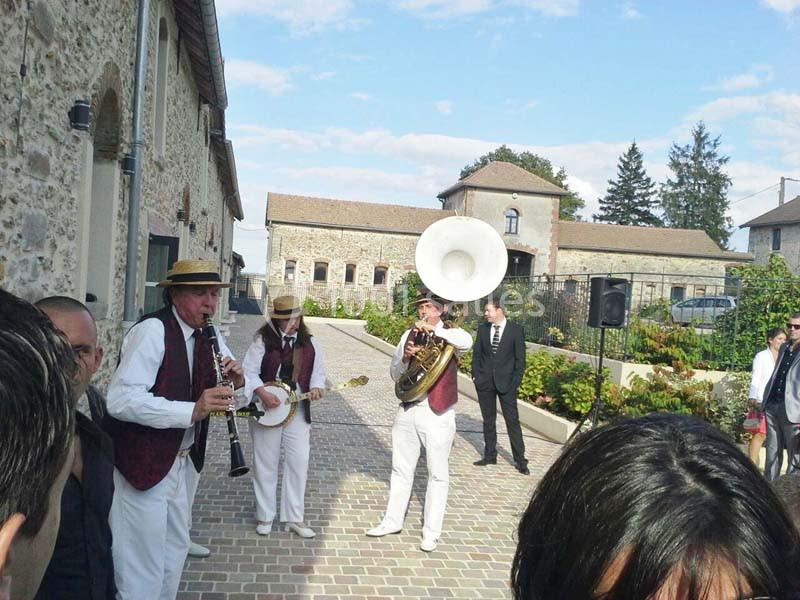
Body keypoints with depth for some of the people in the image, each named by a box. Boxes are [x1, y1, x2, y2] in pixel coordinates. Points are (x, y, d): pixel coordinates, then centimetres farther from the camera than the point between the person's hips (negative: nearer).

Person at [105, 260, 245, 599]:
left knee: (176, 548, 24)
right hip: (141, 464, -8)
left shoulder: (209, 337, 4)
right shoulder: (152, 330, -20)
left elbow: (236, 397, 9)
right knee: (143, 568, 4)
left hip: (179, 462, 8)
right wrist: (191, 409, -37)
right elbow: (120, 399, -30)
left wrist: (236, 383, -14)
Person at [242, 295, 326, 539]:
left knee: (299, 462, 2)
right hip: (266, 409, -2)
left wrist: (316, 387, -11)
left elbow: (318, 372, 10)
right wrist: (263, 394, -20)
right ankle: (265, 516, 24)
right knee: (265, 463, 8)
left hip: (299, 411, 2)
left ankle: (294, 518, 16)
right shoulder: (263, 341, -4)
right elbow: (249, 371, -7)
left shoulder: (310, 344, 5)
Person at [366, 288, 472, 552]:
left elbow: (466, 342, -29)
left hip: (437, 413, -4)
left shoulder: (450, 335, -4)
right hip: (408, 409, 5)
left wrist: (434, 329, -31)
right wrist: (405, 357, -11)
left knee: (438, 474, 5)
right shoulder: (409, 335, 9)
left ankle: (431, 531, 17)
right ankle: (393, 520, 30)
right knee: (401, 469, 16)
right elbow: (395, 374, 8)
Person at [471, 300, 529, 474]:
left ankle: (520, 460, 7)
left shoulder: (516, 330, -4)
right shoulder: (482, 329, 5)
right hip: (485, 382, 4)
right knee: (488, 420, 12)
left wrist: (515, 381, -9)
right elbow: (476, 353, 10)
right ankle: (490, 456, 22)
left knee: (512, 421, -1)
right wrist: (476, 375, 0)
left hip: (506, 382, -3)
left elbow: (520, 359, -3)